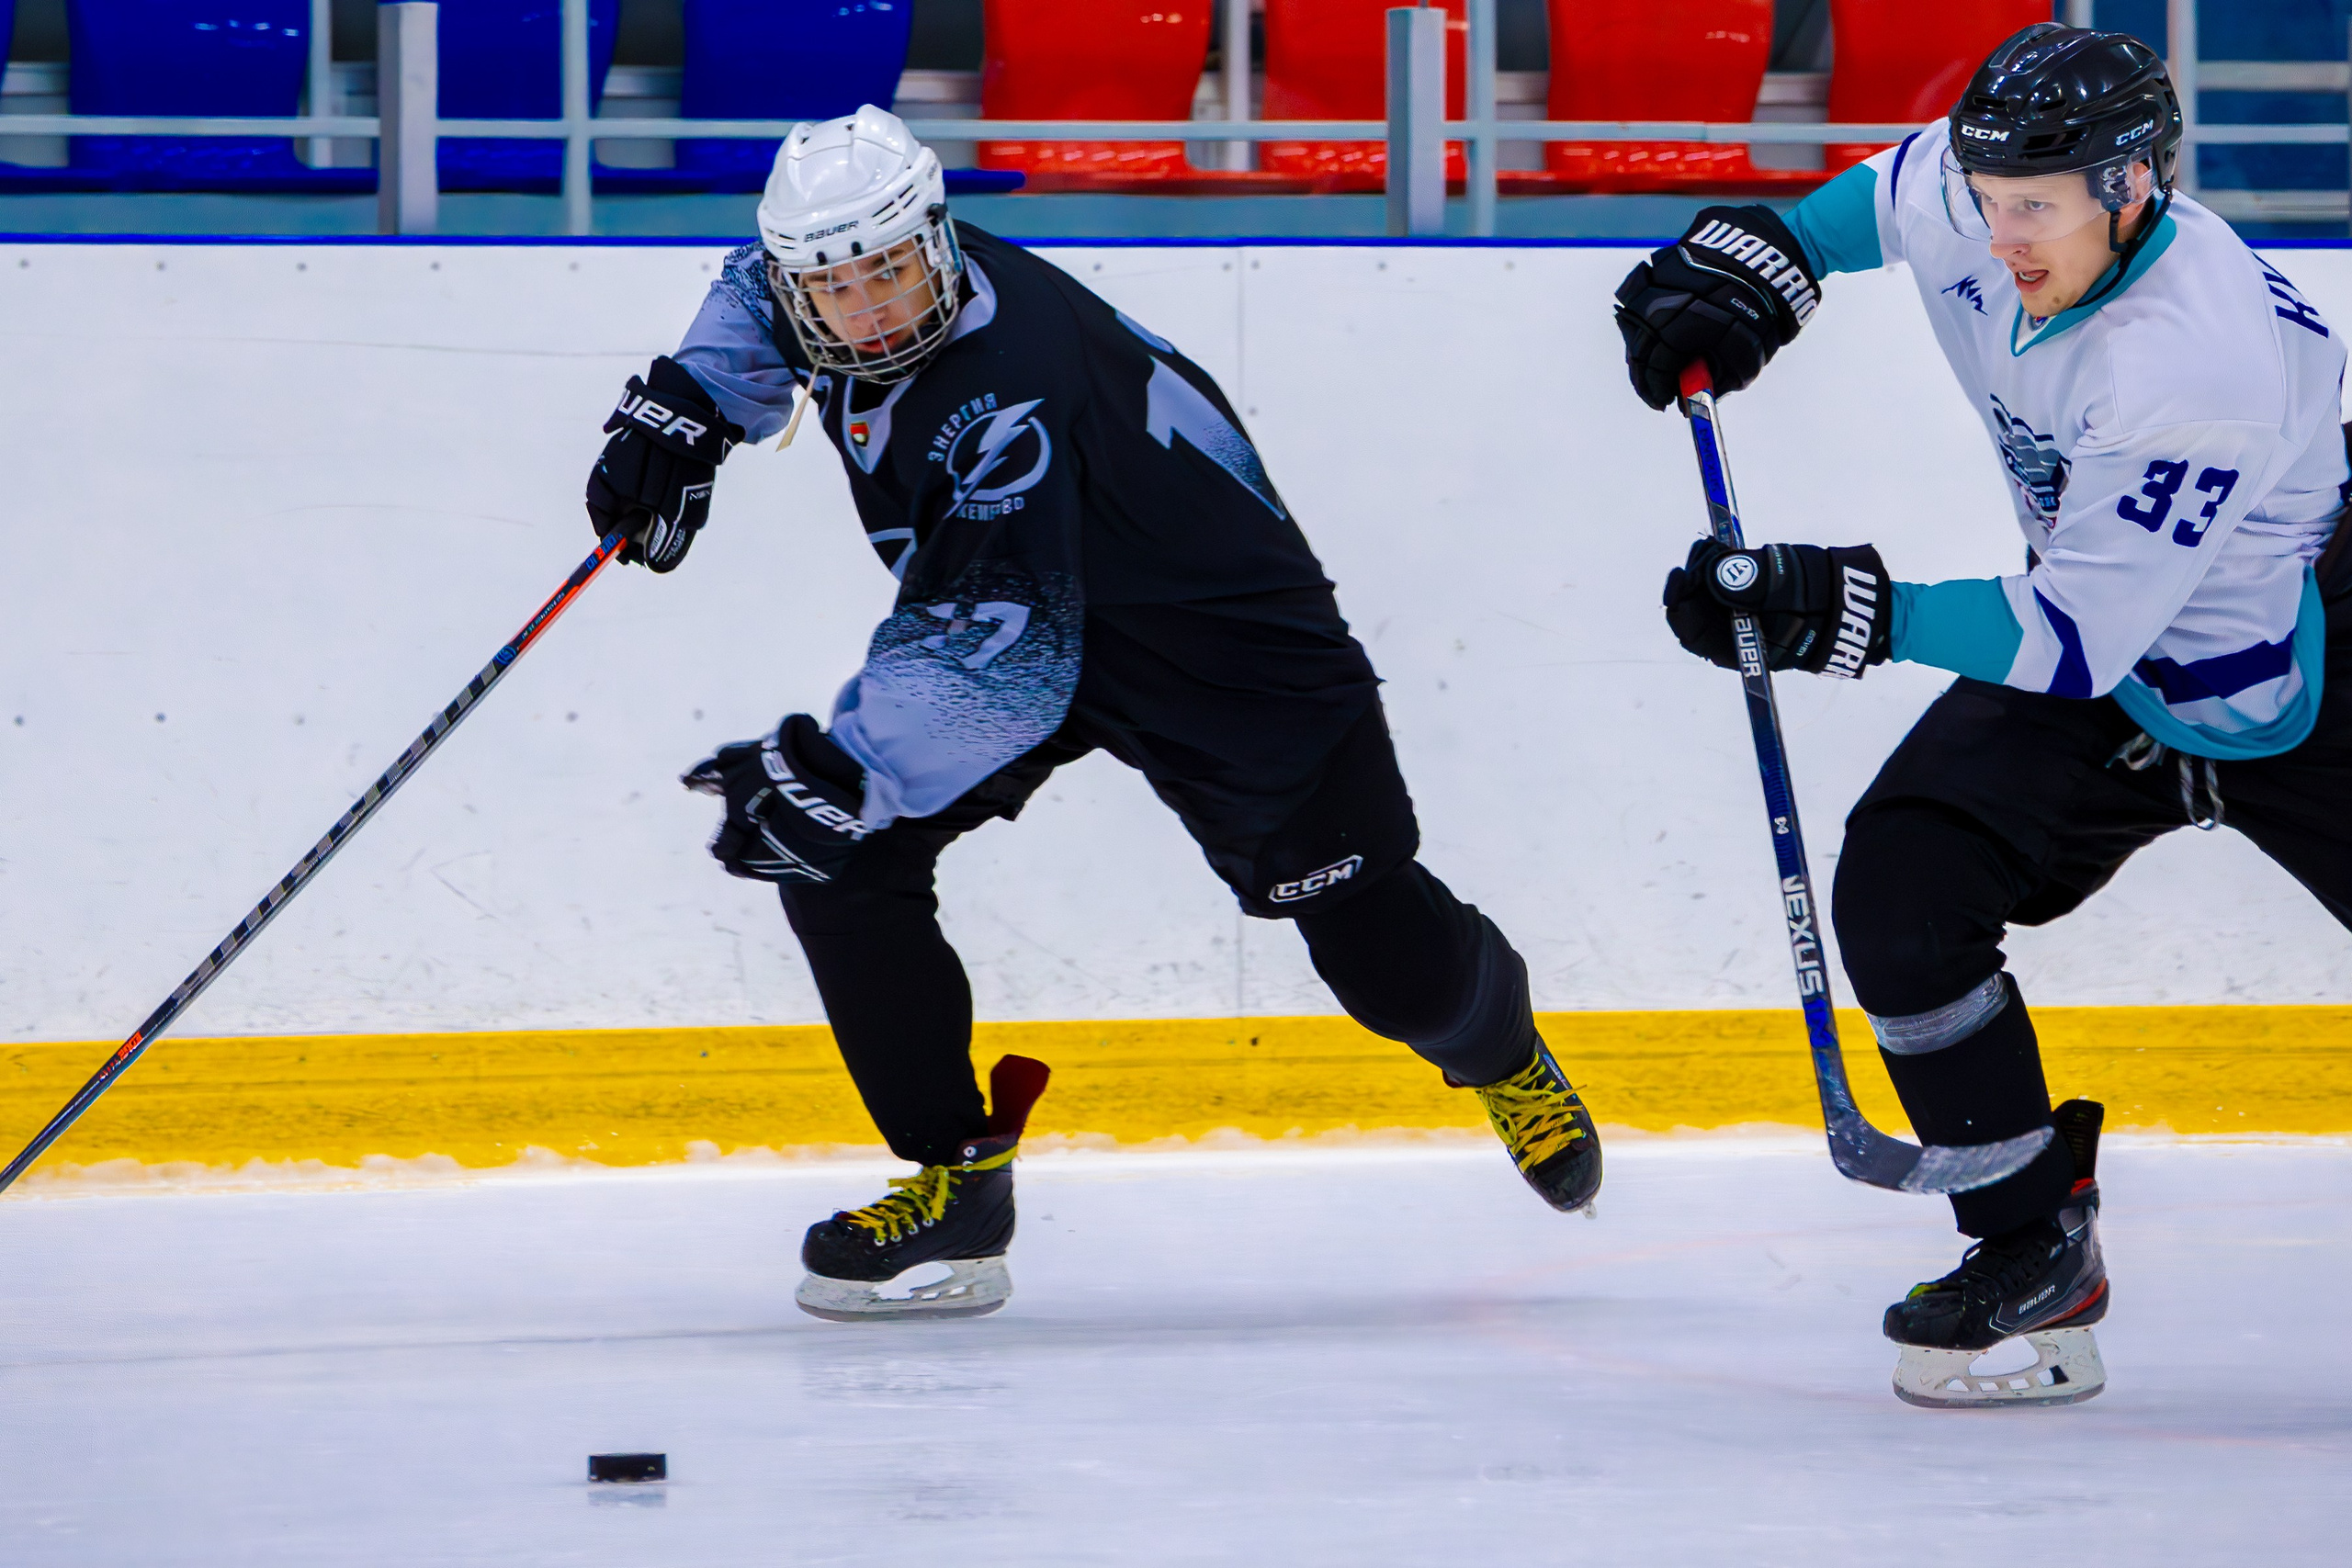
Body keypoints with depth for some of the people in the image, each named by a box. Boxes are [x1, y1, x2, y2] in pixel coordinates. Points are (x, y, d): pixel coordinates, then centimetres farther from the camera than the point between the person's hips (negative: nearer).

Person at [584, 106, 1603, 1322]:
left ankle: (1499, 1052, 37)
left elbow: (1002, 651, -42)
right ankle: (955, 1183, -1)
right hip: (1017, 598, 8)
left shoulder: (1004, 391, -39)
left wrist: (842, 774, -47)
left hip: (1223, 632, -8)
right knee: (836, 855, -12)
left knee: (1377, 949, -2)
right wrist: (686, 403, 1)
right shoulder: (835, 299, -14)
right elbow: (764, 291, 15)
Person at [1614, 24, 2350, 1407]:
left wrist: (1847, 612, -37)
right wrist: (1757, 259, 1)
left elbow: (2078, 638, -35)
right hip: (2100, 643, 7)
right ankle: (2035, 1251, -4)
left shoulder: (2198, 361, -35)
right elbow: (1898, 193, 16)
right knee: (1902, 885, -13)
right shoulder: (1975, 198, -13)